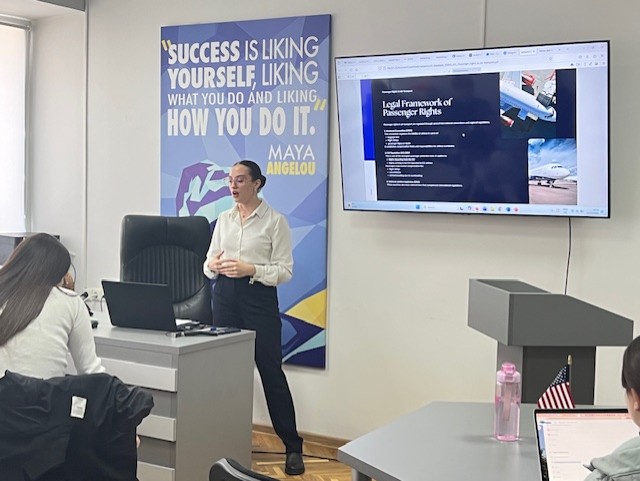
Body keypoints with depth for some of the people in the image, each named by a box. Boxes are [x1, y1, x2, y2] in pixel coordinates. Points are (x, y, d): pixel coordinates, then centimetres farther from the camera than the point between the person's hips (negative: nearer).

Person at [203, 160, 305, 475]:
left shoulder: (275, 221, -4)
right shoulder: (223, 219, 10)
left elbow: (285, 270, -9)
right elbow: (208, 262, 11)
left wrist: (250, 269, -21)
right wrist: (213, 265, -12)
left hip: (259, 298, -5)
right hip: (225, 296, 5)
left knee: (271, 372, -1)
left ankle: (293, 447, 8)